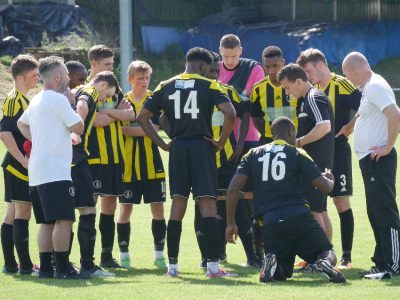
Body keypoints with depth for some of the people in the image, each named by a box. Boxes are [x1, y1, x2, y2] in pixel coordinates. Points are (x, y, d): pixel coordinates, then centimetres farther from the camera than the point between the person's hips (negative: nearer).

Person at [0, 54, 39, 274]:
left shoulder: (24, 100, 17)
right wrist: (23, 160, -22)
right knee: (22, 213, -9)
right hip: (18, 166, -10)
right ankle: (25, 265, -10)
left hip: (22, 165, 10)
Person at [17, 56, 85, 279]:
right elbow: (78, 128, -10)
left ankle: (46, 267, 9)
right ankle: (63, 268, -15)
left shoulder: (36, 101, 17)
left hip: (37, 172, 10)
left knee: (47, 221, 11)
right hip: (55, 171, -10)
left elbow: (22, 124, 33)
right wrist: (72, 104, 3)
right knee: (64, 219, -11)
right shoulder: (58, 99, -11)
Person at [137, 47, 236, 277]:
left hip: (178, 148, 3)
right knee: (208, 204, -3)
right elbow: (230, 113, -16)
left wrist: (162, 144, 10)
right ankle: (213, 264, -9)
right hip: (202, 146, -3)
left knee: (177, 205, 9)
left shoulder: (166, 87, 9)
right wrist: (221, 142, -5)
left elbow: (142, 117, 8)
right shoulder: (209, 86, -2)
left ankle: (172, 265, 9)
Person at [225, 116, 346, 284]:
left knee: (280, 274, 17)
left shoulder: (253, 155, 14)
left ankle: (271, 262, -21)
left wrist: (230, 223, 11)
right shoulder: (297, 154, 7)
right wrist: (330, 180, 29)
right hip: (300, 217, -2)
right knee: (328, 253, 16)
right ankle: (326, 262, -22)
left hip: (270, 222, 2)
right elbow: (325, 187, 4)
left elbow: (233, 189, 4)